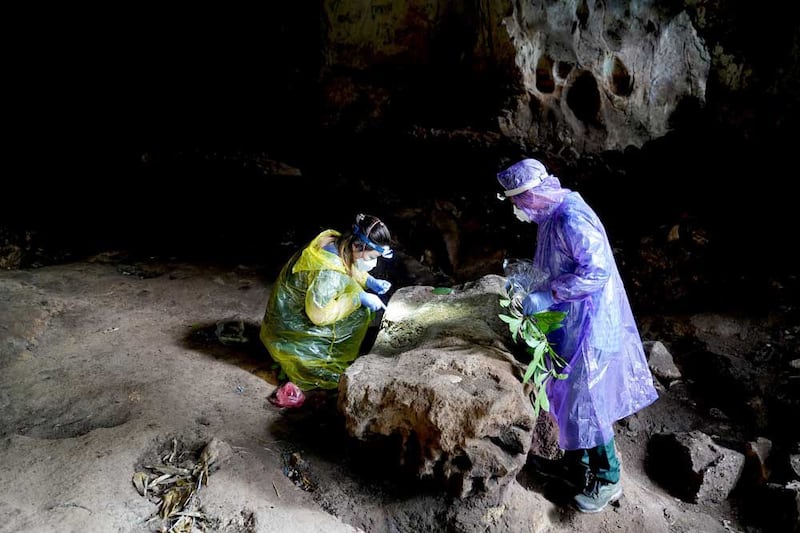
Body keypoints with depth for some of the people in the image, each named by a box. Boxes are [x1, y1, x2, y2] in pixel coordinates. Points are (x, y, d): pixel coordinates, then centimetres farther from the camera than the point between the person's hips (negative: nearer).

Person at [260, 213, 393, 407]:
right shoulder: (328, 270, -34)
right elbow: (319, 314, -30)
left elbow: (351, 272, 11)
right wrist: (358, 298, -26)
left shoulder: (337, 243, -8)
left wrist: (370, 282, -7)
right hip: (290, 334, -9)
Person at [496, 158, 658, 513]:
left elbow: (597, 271, -29)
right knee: (567, 394, 18)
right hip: (569, 323, 10)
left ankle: (606, 480, 20)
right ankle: (578, 459, 38)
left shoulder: (572, 220, -24)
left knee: (585, 401, 1)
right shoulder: (552, 216, 7)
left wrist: (546, 297, -28)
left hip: (588, 326, -9)